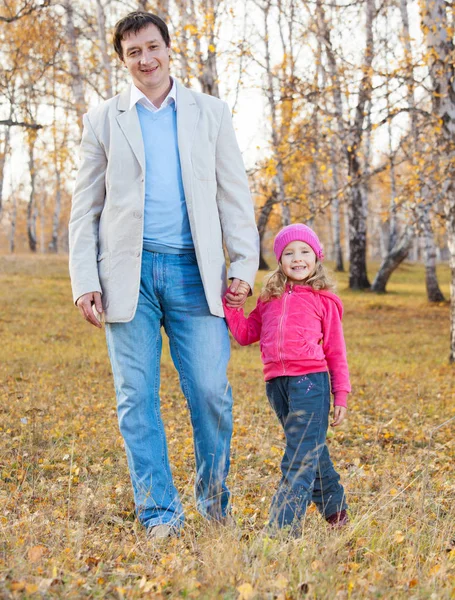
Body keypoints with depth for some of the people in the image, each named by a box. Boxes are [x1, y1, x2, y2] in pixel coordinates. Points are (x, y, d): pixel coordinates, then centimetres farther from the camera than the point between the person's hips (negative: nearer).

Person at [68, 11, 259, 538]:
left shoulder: (210, 113, 13)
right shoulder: (102, 119, 11)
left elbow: (234, 194, 10)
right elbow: (84, 210, 9)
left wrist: (244, 266, 0)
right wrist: (85, 281, 0)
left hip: (193, 271, 0)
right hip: (128, 274, 0)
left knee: (210, 391, -6)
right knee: (136, 399, -1)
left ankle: (214, 493, 18)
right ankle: (160, 514, 9)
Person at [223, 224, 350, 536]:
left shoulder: (323, 300, 2)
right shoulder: (270, 299, 14)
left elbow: (336, 351, 4)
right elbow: (245, 334, 16)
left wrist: (341, 394, 1)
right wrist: (231, 305, 2)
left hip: (310, 381, -5)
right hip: (276, 383, 5)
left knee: (301, 455, -9)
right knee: (313, 451, 18)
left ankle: (285, 525, -12)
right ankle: (334, 508, 35)